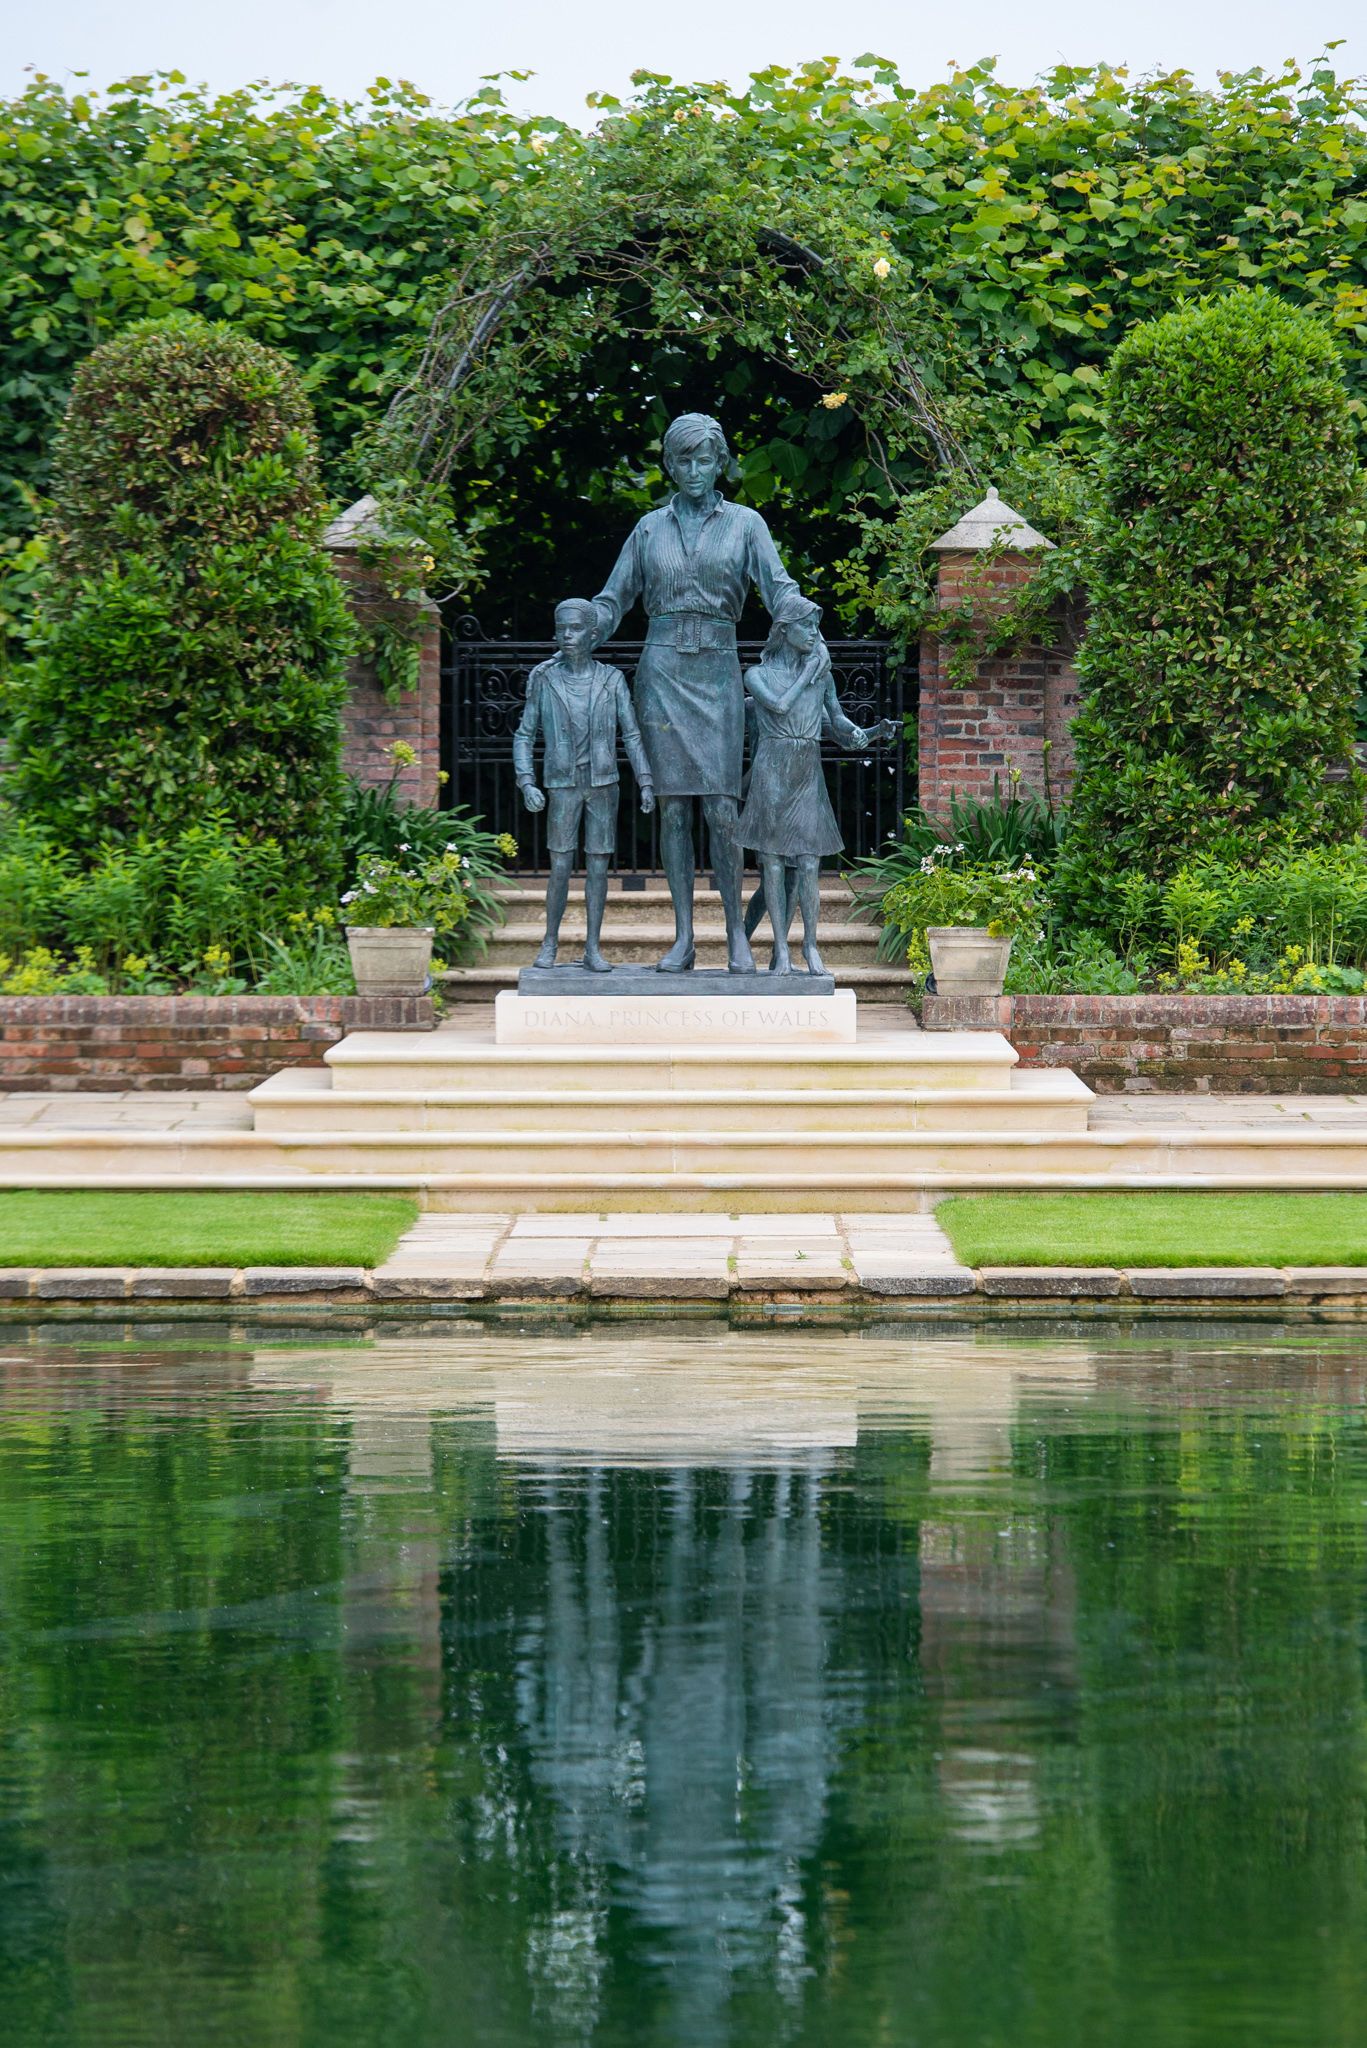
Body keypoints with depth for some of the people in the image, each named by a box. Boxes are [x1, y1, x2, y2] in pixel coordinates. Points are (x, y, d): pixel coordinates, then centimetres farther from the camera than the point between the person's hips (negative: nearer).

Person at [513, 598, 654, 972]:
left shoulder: (611, 681, 1)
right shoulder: (544, 679, 0)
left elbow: (632, 735, 2)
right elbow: (524, 736, 4)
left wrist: (646, 783, -8)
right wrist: (527, 784, -8)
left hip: (603, 786, 1)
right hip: (562, 787, -1)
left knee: (598, 867, 2)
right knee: (560, 868, -3)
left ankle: (593, 948, 8)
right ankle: (550, 942, 12)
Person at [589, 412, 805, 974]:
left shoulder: (744, 523, 7)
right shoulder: (650, 528, 12)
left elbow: (778, 585, -3)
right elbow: (613, 600, 14)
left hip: (717, 671, -1)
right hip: (662, 669, 1)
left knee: (720, 806, -9)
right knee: (673, 806, -1)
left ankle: (736, 931, 0)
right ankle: (683, 937, 1)